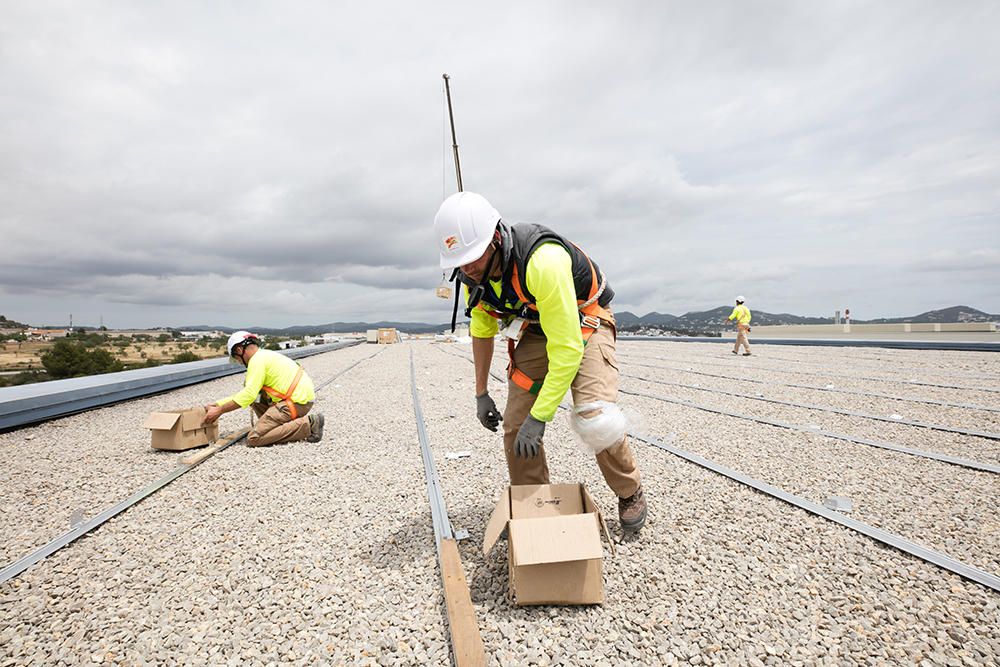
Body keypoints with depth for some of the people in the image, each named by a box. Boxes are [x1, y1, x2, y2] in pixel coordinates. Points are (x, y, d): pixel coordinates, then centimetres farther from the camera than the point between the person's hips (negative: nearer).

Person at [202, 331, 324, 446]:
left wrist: (219, 410, -6)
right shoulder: (265, 355, 23)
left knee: (254, 439, -10)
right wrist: (216, 404, 24)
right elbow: (248, 391, 26)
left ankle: (307, 425, -11)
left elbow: (248, 395, -16)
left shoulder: (257, 359, -8)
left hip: (298, 402, -10)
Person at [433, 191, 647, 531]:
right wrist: (481, 394, 6)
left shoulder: (544, 262, -38)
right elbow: (481, 331, 3)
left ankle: (629, 493, 9)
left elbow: (567, 349, -35)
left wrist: (539, 417, -30)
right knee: (515, 425, -2)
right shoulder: (473, 272, -14)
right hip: (534, 331, 6)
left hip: (584, 325, -6)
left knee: (596, 421, -23)